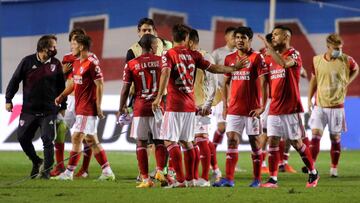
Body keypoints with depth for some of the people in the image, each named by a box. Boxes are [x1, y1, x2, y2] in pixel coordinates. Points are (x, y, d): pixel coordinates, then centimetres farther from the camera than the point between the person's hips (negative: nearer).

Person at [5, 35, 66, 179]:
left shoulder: (56, 64, 3)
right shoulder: (28, 62, -2)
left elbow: (61, 86, 11)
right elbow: (15, 80, 3)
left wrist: (63, 106, 11)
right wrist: (8, 99, 1)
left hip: (49, 111, 0)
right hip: (29, 110, 0)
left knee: (47, 139, -8)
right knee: (23, 137, 0)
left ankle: (47, 170, 2)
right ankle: (36, 162, 24)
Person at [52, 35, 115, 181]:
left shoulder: (91, 63, -14)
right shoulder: (76, 63, 15)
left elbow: (100, 84, -16)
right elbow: (73, 83, 25)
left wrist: (98, 107, -18)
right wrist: (61, 96, 10)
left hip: (87, 108, -10)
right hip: (79, 107, 10)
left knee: (77, 138, -9)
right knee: (91, 140, 10)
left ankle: (69, 172, -6)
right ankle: (107, 171, 13)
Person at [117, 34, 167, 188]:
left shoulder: (131, 64, 0)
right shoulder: (161, 61, 2)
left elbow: (125, 89, 0)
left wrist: (121, 108, 10)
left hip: (140, 107, 0)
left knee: (141, 142, 4)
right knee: (159, 141, 11)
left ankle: (145, 179, 0)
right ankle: (160, 170, -8)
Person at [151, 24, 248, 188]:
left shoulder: (169, 55, -6)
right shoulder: (193, 55, 8)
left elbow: (166, 73, -23)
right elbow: (213, 68, 16)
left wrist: (159, 97, -29)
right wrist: (234, 68, 28)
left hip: (175, 105, -6)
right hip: (190, 105, 6)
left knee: (170, 141, -5)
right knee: (186, 141, 15)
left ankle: (180, 180, -14)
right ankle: (190, 179, 15)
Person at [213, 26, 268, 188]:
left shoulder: (257, 58, -5)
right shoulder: (229, 58, 10)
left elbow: (263, 83, -9)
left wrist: (262, 106, -15)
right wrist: (225, 106, 9)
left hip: (252, 108, -4)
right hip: (234, 108, 4)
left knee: (254, 142, 3)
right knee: (232, 141, -4)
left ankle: (257, 179, 11)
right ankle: (229, 179, -7)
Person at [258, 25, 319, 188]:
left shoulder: (294, 54, -8)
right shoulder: (272, 57, 13)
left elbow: (285, 63, -32)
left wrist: (269, 47, -26)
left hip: (291, 108, -6)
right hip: (274, 109, 6)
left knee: (296, 142, 1)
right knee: (272, 141, -3)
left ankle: (313, 173, 19)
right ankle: (273, 179, -2)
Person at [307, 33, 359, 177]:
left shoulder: (346, 60, -5)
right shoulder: (317, 60, -1)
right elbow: (314, 80, 10)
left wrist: (347, 82, 4)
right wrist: (309, 99, 5)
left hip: (337, 106, 0)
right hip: (319, 105, 1)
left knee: (335, 138, 5)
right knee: (315, 134, -9)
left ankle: (334, 168, 13)